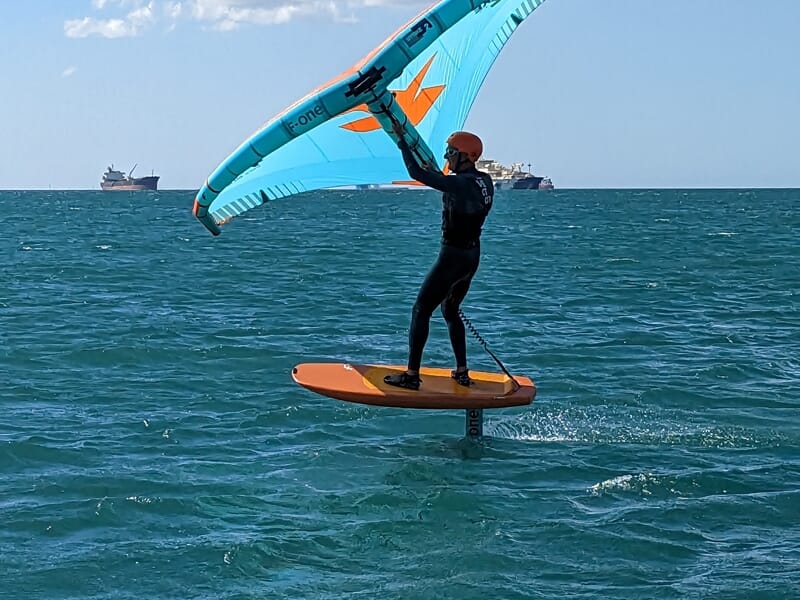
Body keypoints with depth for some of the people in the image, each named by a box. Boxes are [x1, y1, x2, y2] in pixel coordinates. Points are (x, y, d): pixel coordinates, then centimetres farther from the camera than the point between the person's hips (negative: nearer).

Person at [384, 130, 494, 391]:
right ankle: (462, 372, 23)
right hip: (473, 255, 9)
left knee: (421, 310, -1)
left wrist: (403, 143, -6)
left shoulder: (459, 184, -22)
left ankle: (412, 376, -3)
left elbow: (417, 173, -18)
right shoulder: (485, 181, 3)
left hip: (452, 257, -9)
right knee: (450, 309, 23)